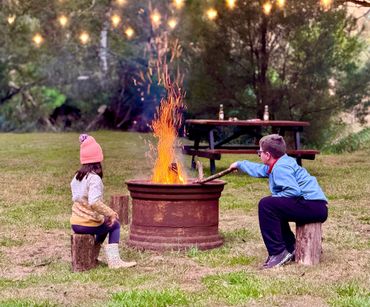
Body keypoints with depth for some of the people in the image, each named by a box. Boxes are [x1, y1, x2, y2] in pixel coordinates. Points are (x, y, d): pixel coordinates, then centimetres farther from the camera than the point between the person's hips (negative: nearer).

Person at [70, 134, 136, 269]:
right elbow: (94, 202, -33)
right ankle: (114, 261, 14)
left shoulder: (76, 177, 6)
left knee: (104, 222, 32)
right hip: (89, 225, -7)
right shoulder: (94, 179, -19)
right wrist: (110, 213, -21)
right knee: (114, 225, 19)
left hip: (75, 224, 7)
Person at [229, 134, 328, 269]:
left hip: (313, 207, -11)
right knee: (274, 209, 27)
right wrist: (239, 164, 54)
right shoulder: (280, 164, 19)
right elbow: (260, 169, 39)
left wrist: (274, 197, -10)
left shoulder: (280, 168, -13)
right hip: (316, 208, 11)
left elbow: (293, 191, -26)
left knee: (266, 205, -18)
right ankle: (290, 249, 22)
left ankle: (278, 253, -17)